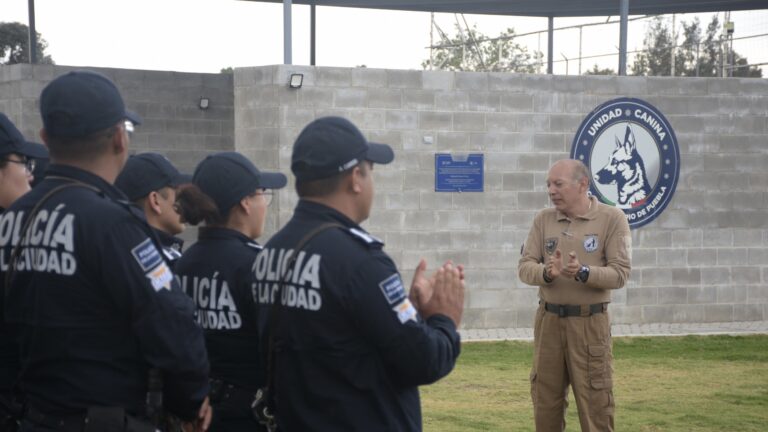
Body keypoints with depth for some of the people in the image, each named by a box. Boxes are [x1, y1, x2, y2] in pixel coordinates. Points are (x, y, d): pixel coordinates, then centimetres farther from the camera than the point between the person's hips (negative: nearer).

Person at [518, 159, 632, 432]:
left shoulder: (612, 219, -5)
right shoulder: (543, 220, 6)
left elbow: (620, 274, -11)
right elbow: (525, 267, -1)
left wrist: (583, 272, -27)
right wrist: (547, 273, -22)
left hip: (589, 323, -4)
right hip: (548, 321, 4)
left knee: (595, 403, -1)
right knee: (545, 402, 11)